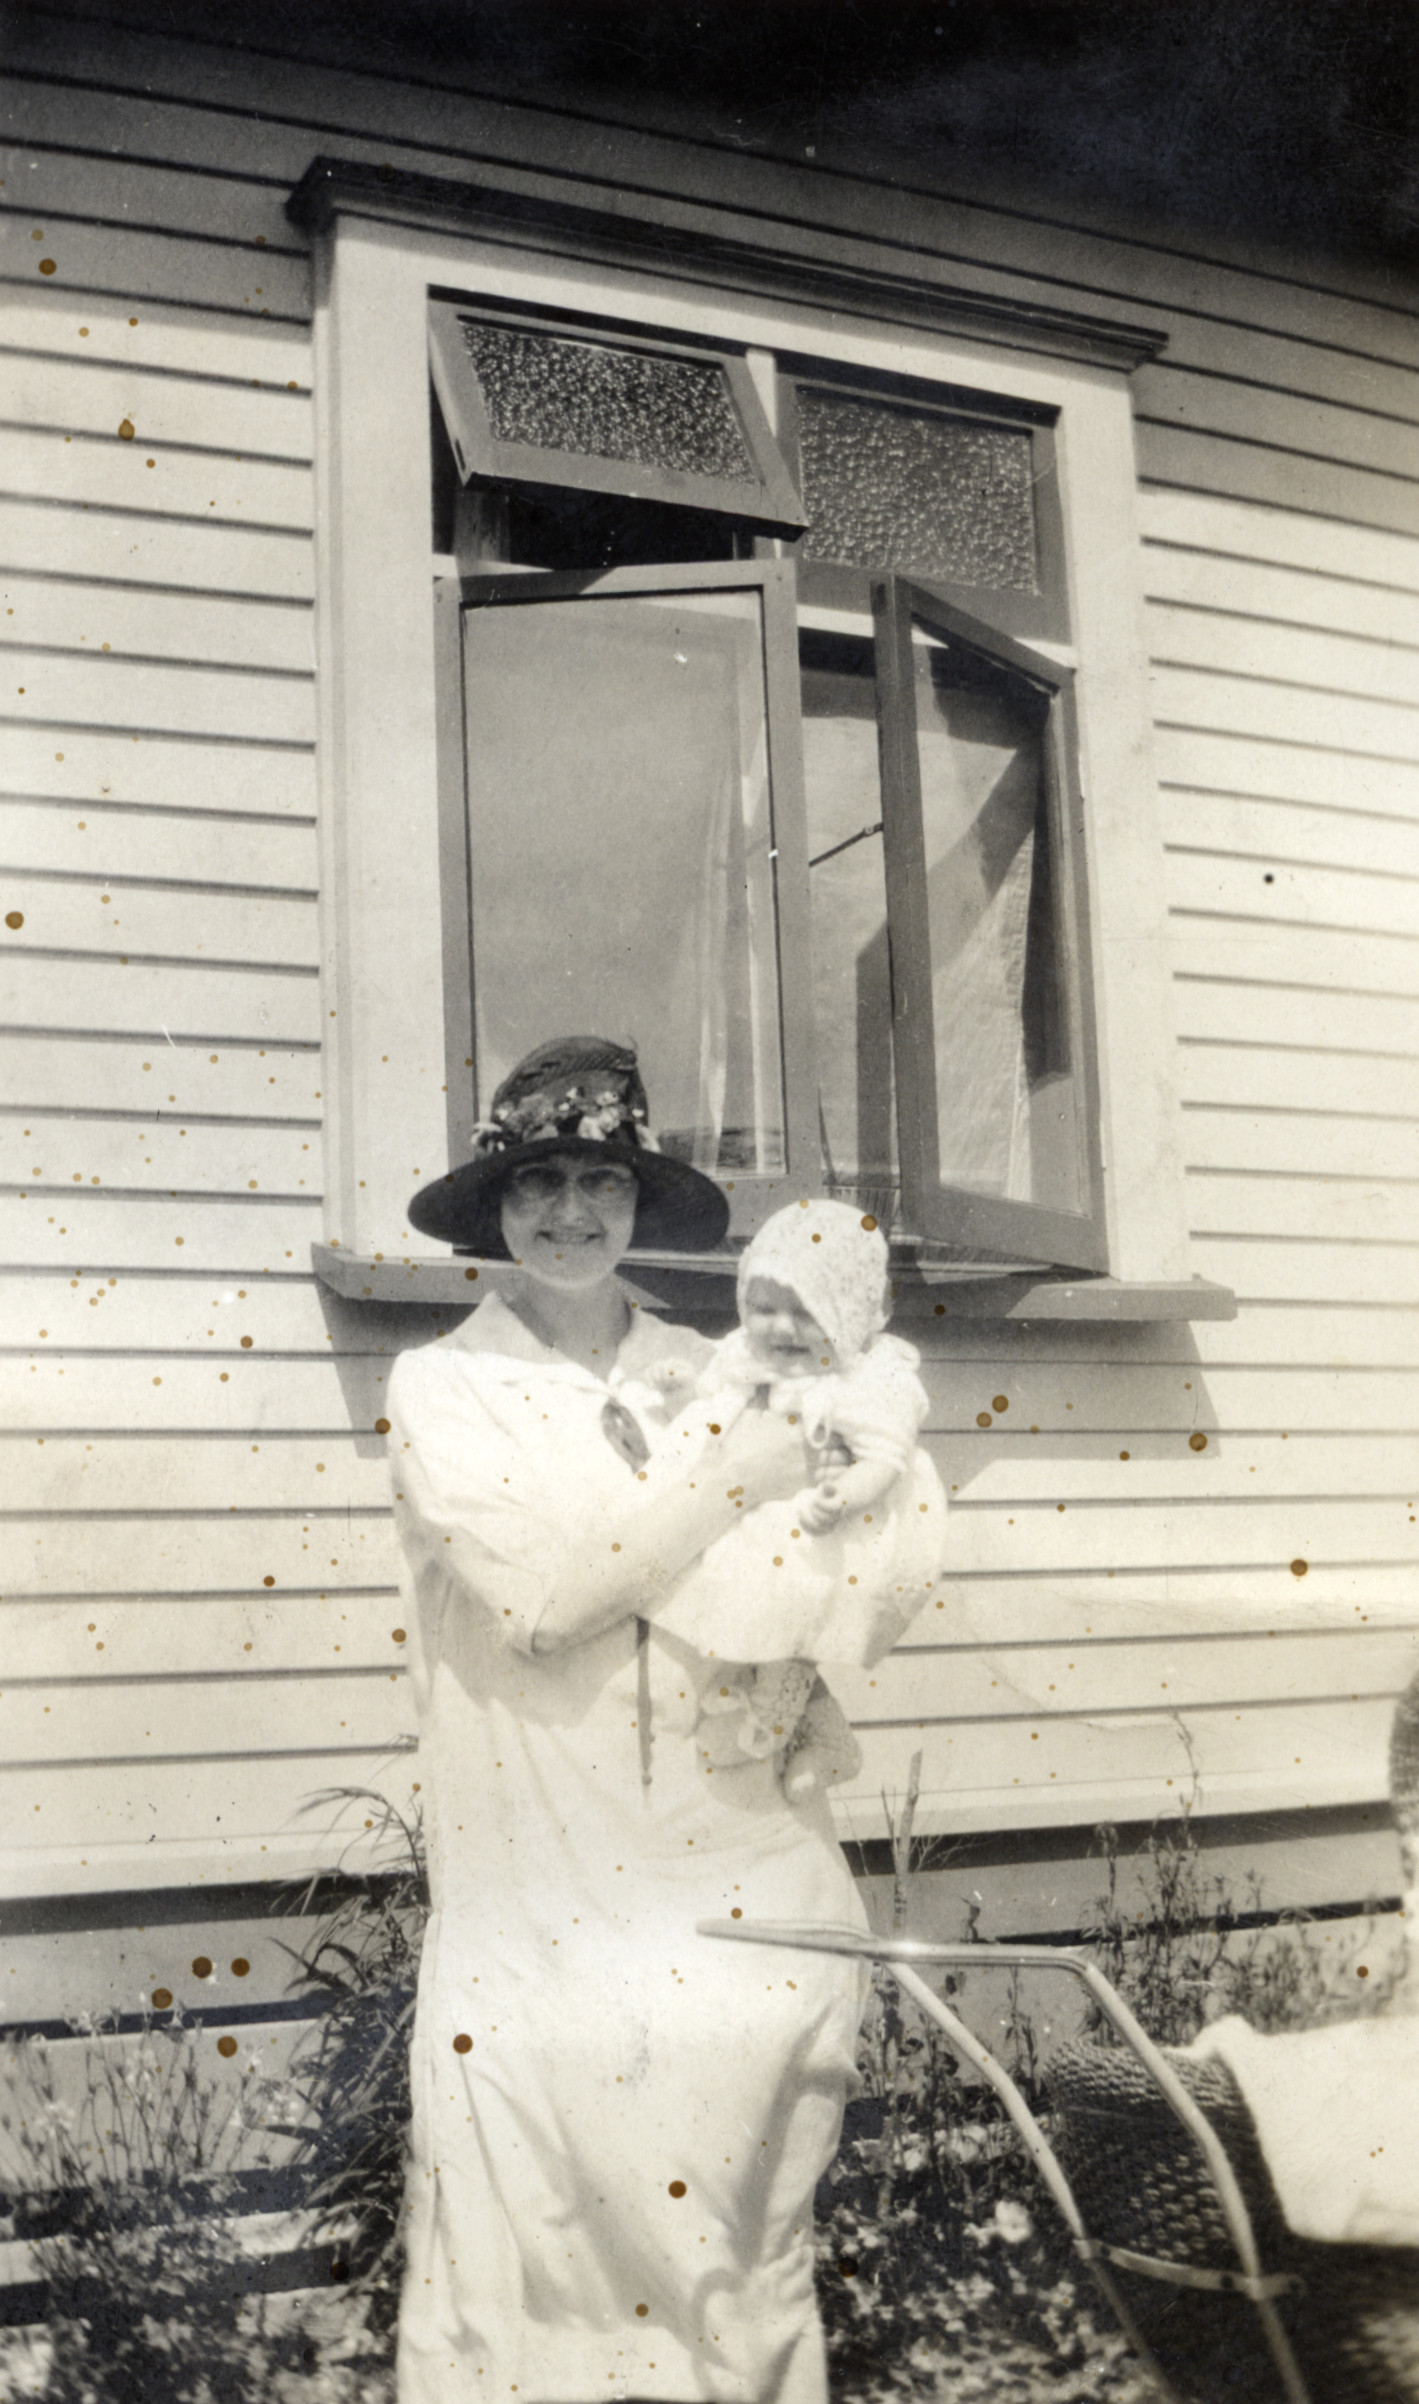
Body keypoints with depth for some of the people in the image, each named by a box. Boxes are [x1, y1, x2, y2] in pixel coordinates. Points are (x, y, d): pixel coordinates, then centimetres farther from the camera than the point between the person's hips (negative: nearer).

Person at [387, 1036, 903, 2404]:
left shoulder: (716, 1379, 8)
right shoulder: (441, 1390, 0)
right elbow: (533, 1587, -18)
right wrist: (761, 1448, -16)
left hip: (744, 1894, 3)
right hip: (540, 1920, -2)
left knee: (752, 2283, 12)